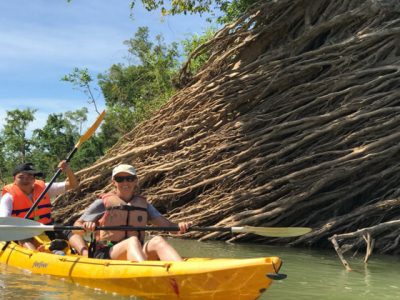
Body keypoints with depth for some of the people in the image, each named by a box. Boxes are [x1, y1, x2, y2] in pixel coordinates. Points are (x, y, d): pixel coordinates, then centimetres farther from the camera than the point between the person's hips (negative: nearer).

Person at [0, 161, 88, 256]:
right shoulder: (9, 196, -6)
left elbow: (73, 185, 4)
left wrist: (68, 170, -15)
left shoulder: (43, 188, 5)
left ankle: (85, 254, -46)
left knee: (70, 230, -21)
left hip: (47, 230, 3)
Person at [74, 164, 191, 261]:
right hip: (105, 255, -2)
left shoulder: (143, 204, 17)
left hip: (136, 254, 3)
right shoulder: (103, 203, 8)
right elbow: (76, 227, 6)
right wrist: (85, 227, -18)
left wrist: (179, 226, -15)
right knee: (133, 241, -33)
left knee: (157, 241, -28)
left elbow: (166, 223, 7)